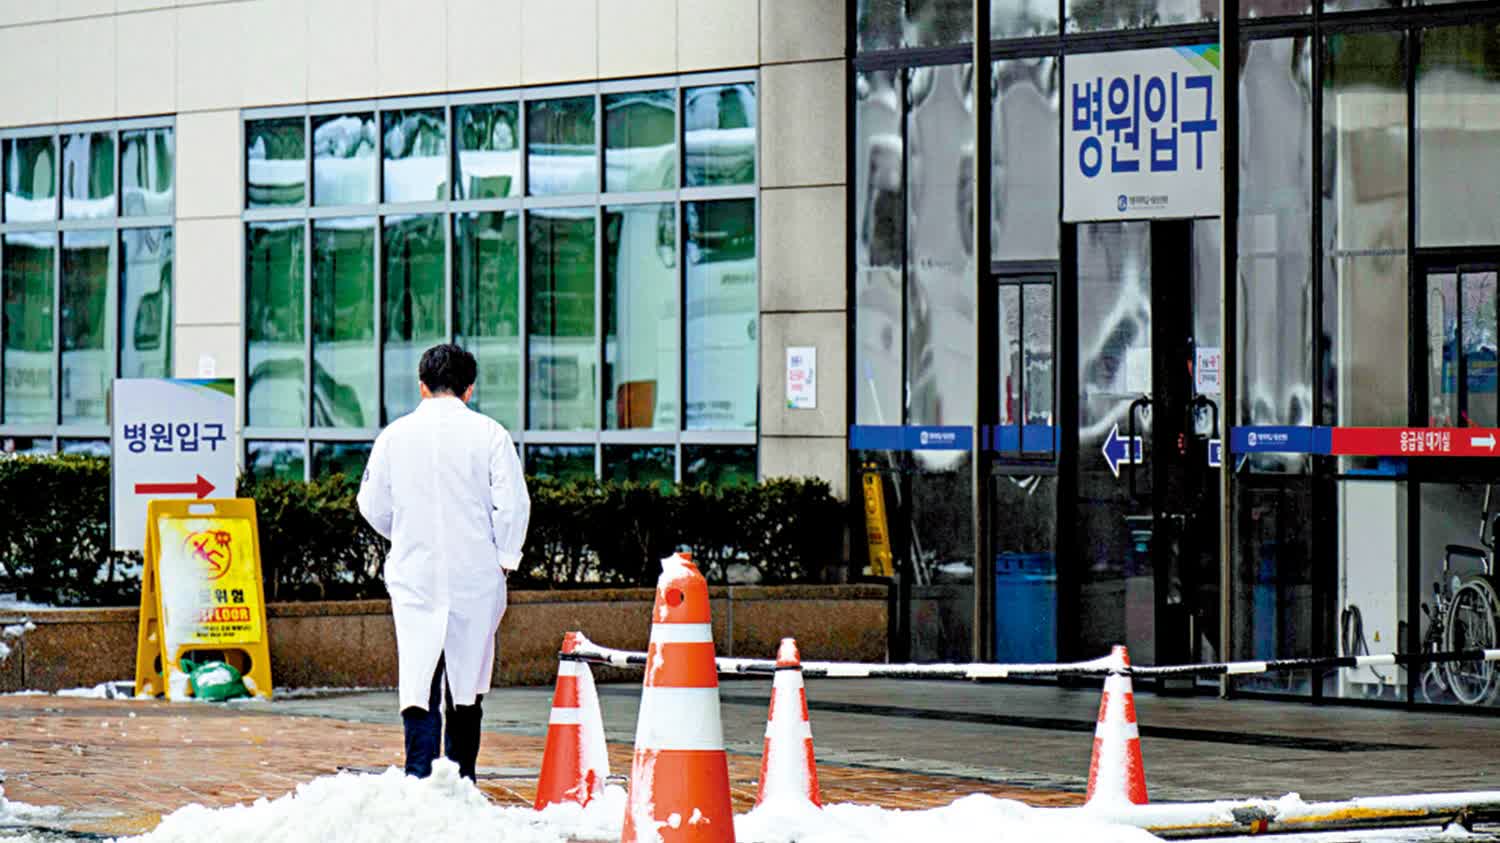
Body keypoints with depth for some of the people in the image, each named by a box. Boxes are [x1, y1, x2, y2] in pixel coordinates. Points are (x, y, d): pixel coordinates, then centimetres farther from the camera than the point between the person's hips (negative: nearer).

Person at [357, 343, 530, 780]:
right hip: (475, 578, 0)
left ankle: (419, 779, -16)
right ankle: (461, 783, 17)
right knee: (466, 682, 11)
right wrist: (503, 559, 5)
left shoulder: (395, 434, 2)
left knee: (419, 679, -2)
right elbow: (512, 503, -7)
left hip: (414, 576, 0)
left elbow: (373, 506, 8)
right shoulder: (488, 433, -3)